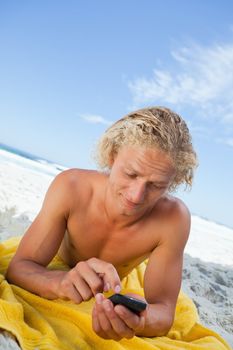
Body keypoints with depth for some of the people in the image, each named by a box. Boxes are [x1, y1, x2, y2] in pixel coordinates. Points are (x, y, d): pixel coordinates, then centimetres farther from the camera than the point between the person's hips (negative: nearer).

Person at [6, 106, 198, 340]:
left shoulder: (174, 218, -34)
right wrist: (61, 282, -53)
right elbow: (18, 268, -31)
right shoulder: (70, 186, -32)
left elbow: (163, 310, -29)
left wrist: (140, 320, -53)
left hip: (117, 296, 2)